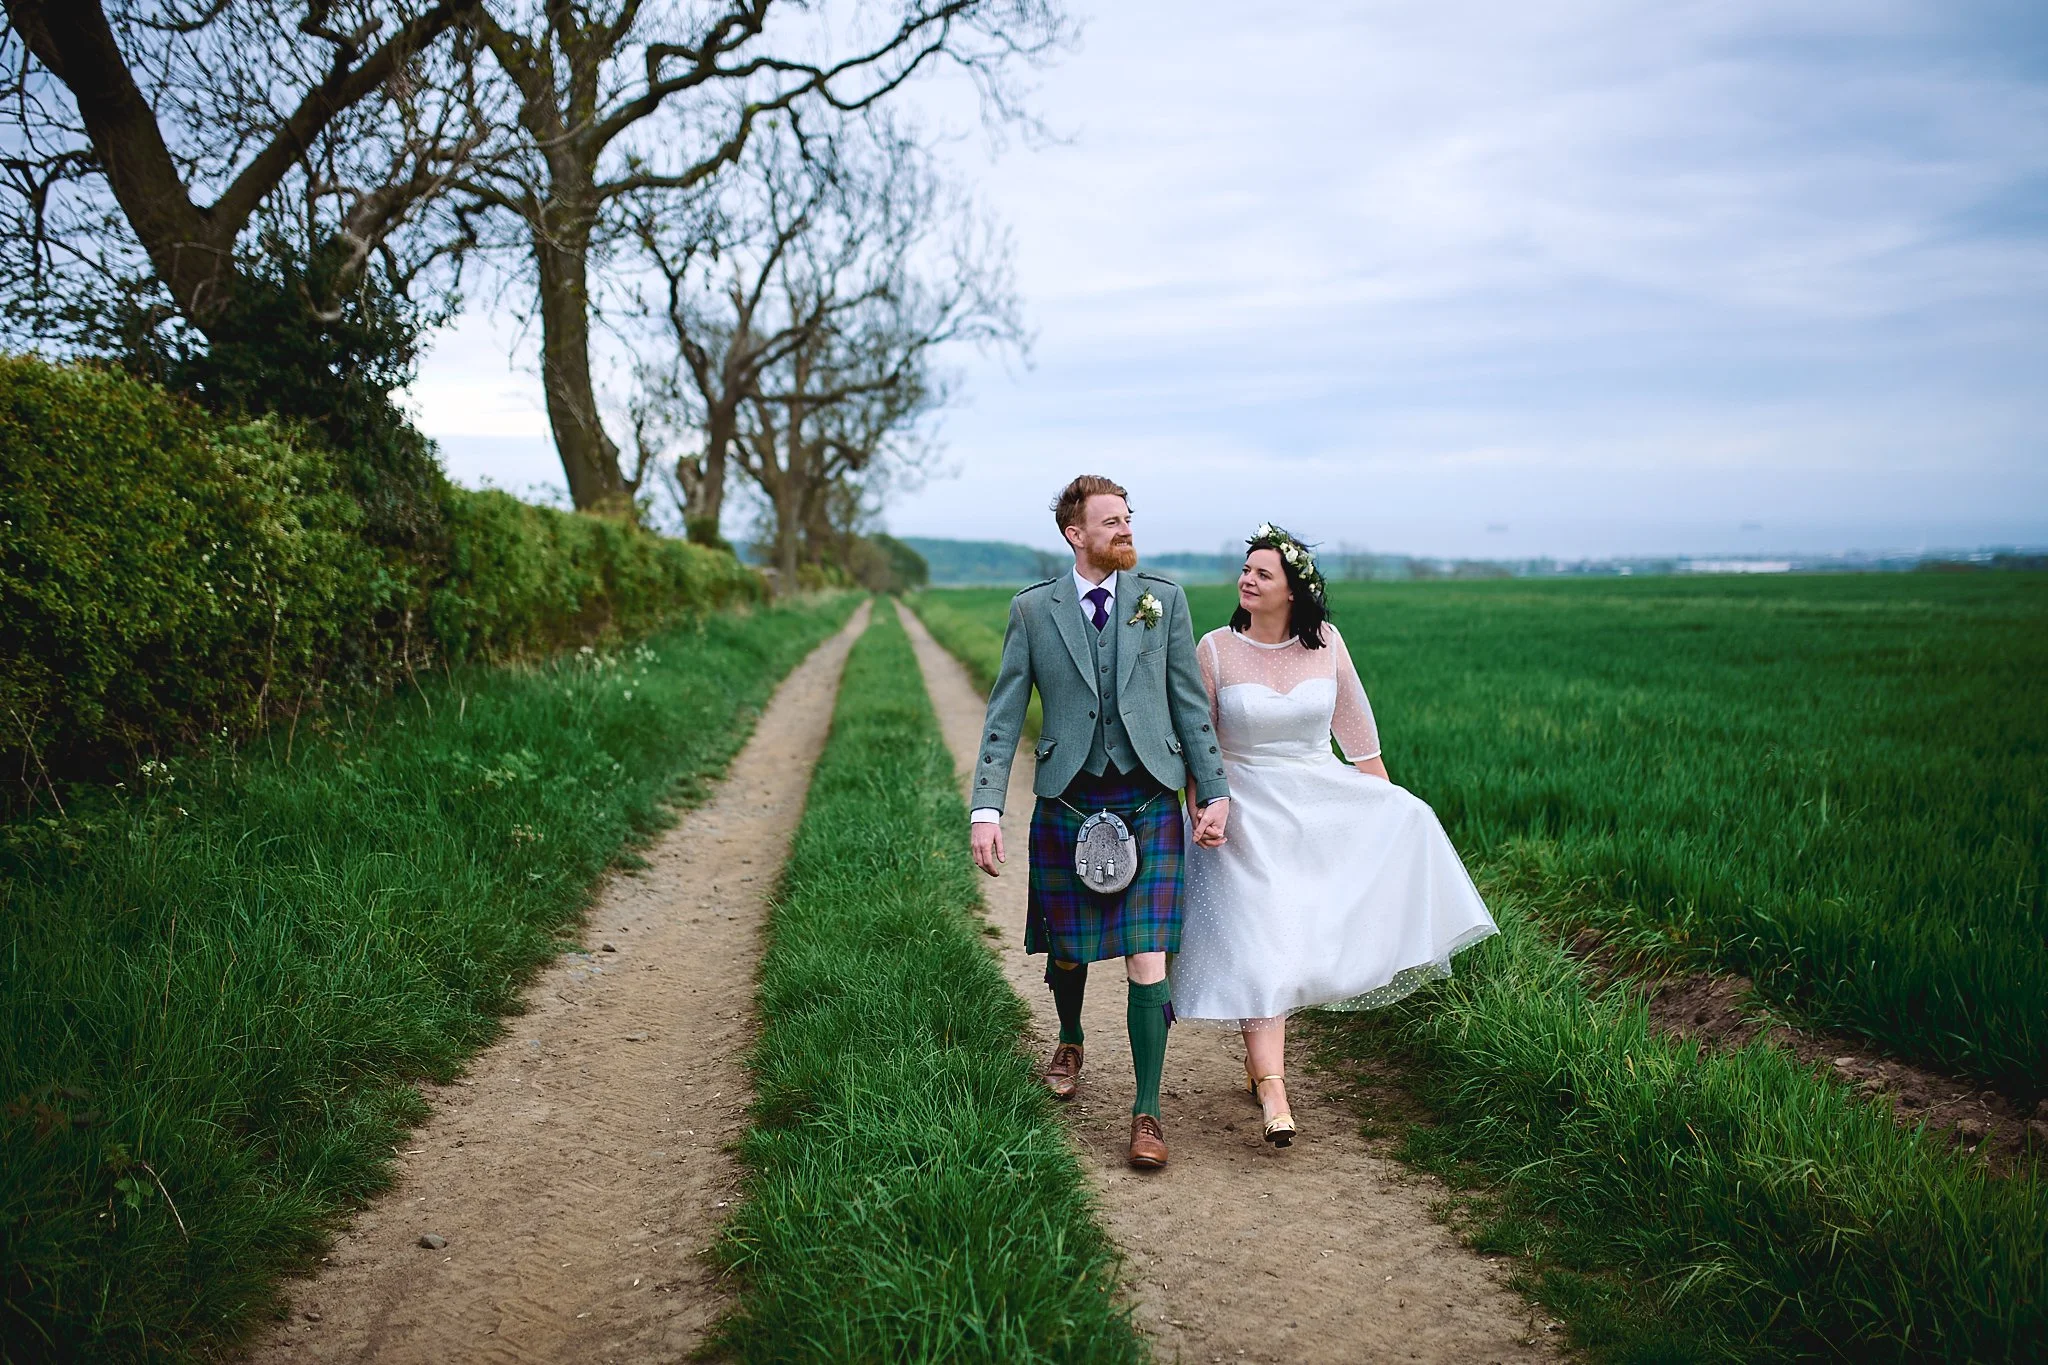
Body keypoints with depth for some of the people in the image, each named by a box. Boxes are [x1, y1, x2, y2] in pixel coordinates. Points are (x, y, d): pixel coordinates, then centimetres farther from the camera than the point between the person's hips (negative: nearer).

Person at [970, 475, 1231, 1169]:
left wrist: (1213, 791, 3)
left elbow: (1190, 703, 7)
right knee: (1066, 945, 14)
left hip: (1149, 803, 0)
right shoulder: (1033, 609, 2)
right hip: (1068, 801, 1)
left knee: (1147, 960, -6)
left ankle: (1147, 1111, 6)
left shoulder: (1163, 599, 4)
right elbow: (1004, 716, 1)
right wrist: (986, 808, -7)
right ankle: (1070, 1041, 47)